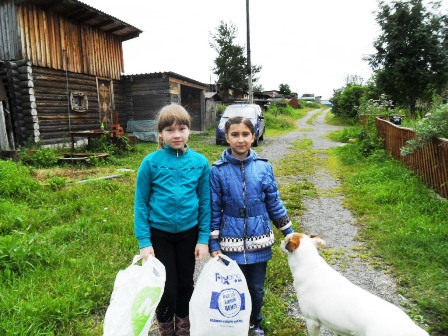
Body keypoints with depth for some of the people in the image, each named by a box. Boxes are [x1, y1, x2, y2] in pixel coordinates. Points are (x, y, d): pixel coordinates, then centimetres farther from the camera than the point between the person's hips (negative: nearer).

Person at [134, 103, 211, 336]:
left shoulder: (200, 162, -8)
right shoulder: (150, 162, -12)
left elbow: (205, 202, -2)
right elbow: (141, 203, -7)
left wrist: (204, 238, -3)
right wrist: (144, 241, -9)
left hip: (189, 232, 2)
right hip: (159, 233, -2)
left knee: (186, 283, 18)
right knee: (167, 287, 8)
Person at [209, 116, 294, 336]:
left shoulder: (264, 167, -4)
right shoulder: (218, 170, -9)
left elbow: (274, 204, 4)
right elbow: (213, 210, -4)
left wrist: (290, 234, 8)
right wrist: (213, 245, -5)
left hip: (259, 240, 2)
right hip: (232, 242, -1)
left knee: (257, 288, 16)